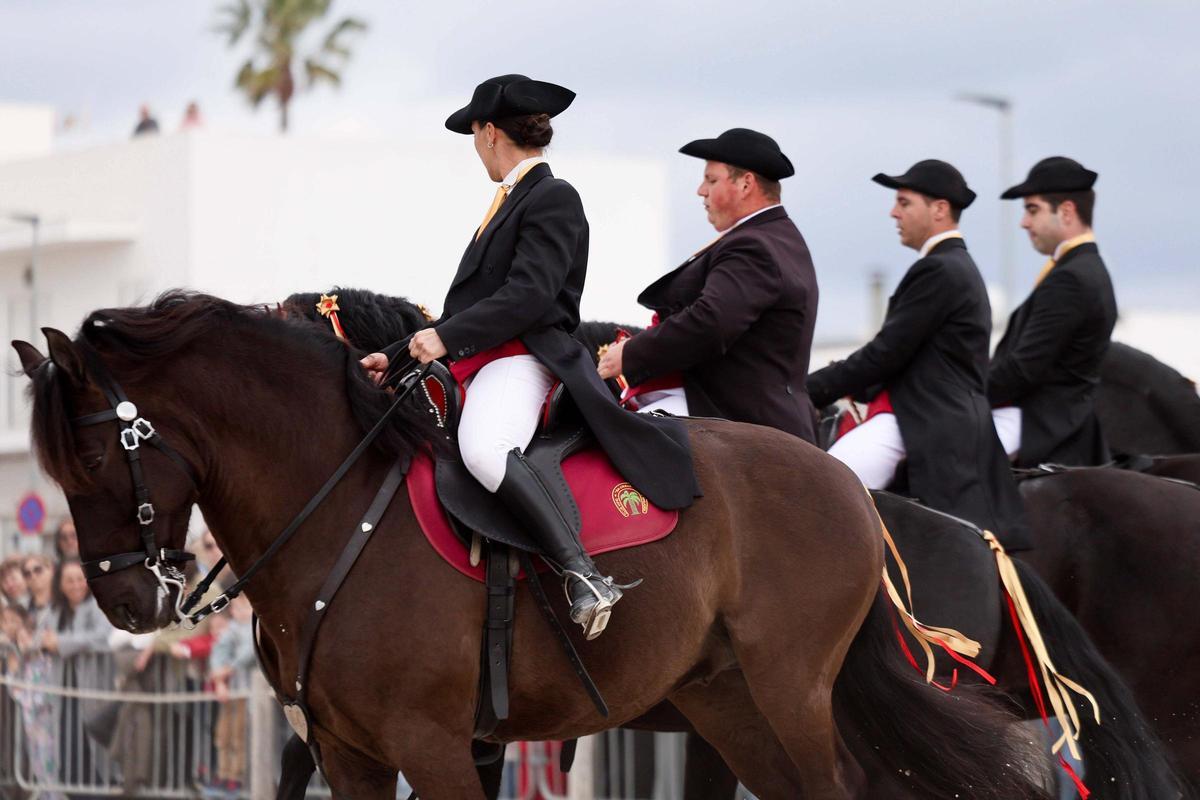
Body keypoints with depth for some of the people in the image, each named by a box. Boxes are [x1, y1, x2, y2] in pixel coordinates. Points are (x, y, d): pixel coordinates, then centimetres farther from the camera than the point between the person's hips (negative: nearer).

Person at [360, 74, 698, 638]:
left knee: (482, 448, -39)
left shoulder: (552, 199, -5)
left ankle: (583, 575, -42)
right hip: (477, 369, 11)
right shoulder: (509, 203, 24)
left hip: (522, 362, -11)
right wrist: (395, 356, 24)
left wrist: (446, 337, -23)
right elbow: (470, 301, 27)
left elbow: (529, 295, -18)